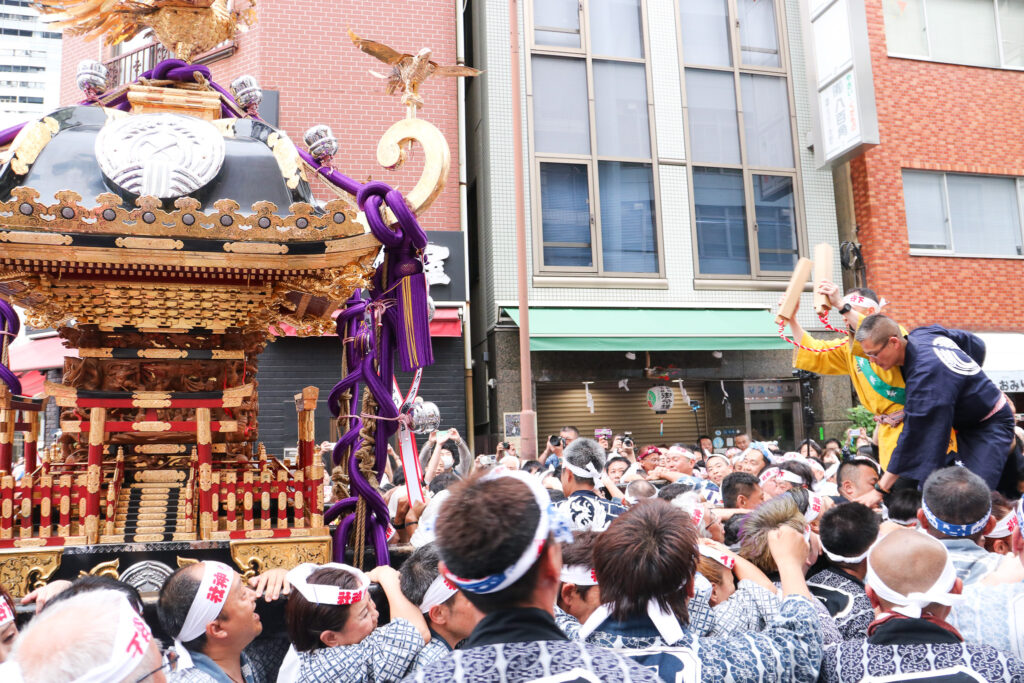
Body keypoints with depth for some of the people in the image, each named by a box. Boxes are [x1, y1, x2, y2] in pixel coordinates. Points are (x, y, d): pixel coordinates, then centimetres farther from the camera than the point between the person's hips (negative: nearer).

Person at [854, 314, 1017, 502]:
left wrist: (880, 490, -31)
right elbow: (976, 344, 12)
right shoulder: (924, 333, -7)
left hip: (990, 426, -10)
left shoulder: (926, 373, -36)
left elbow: (914, 436, -35)